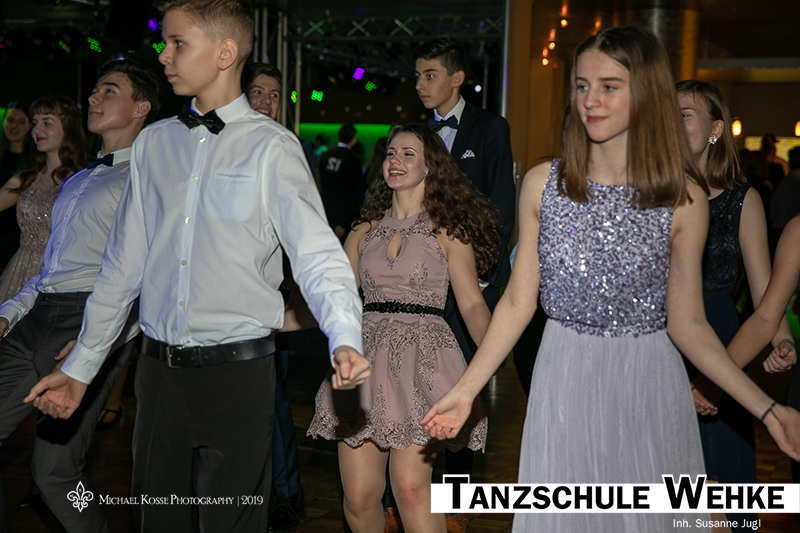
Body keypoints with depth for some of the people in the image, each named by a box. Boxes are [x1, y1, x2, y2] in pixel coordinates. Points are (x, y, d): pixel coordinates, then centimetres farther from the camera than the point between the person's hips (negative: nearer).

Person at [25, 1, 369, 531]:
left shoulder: (272, 146, -5)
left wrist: (345, 340, -30)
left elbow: (318, 255, -12)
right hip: (159, 368, 5)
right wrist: (79, 368, 15)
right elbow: (124, 265, 14)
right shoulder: (153, 143, 9)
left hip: (238, 371, -4)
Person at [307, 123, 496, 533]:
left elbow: (472, 305, -2)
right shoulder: (365, 231, 16)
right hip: (367, 357, 4)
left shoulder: (447, 232, 5)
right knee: (358, 497, 0)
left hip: (422, 360, -3)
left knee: (410, 486, -17)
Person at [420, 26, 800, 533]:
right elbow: (518, 301, 1)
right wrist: (466, 390, -3)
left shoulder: (684, 199, -5)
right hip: (565, 381, 1)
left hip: (648, 383, -1)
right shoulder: (542, 184, -1)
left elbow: (687, 323, -1)